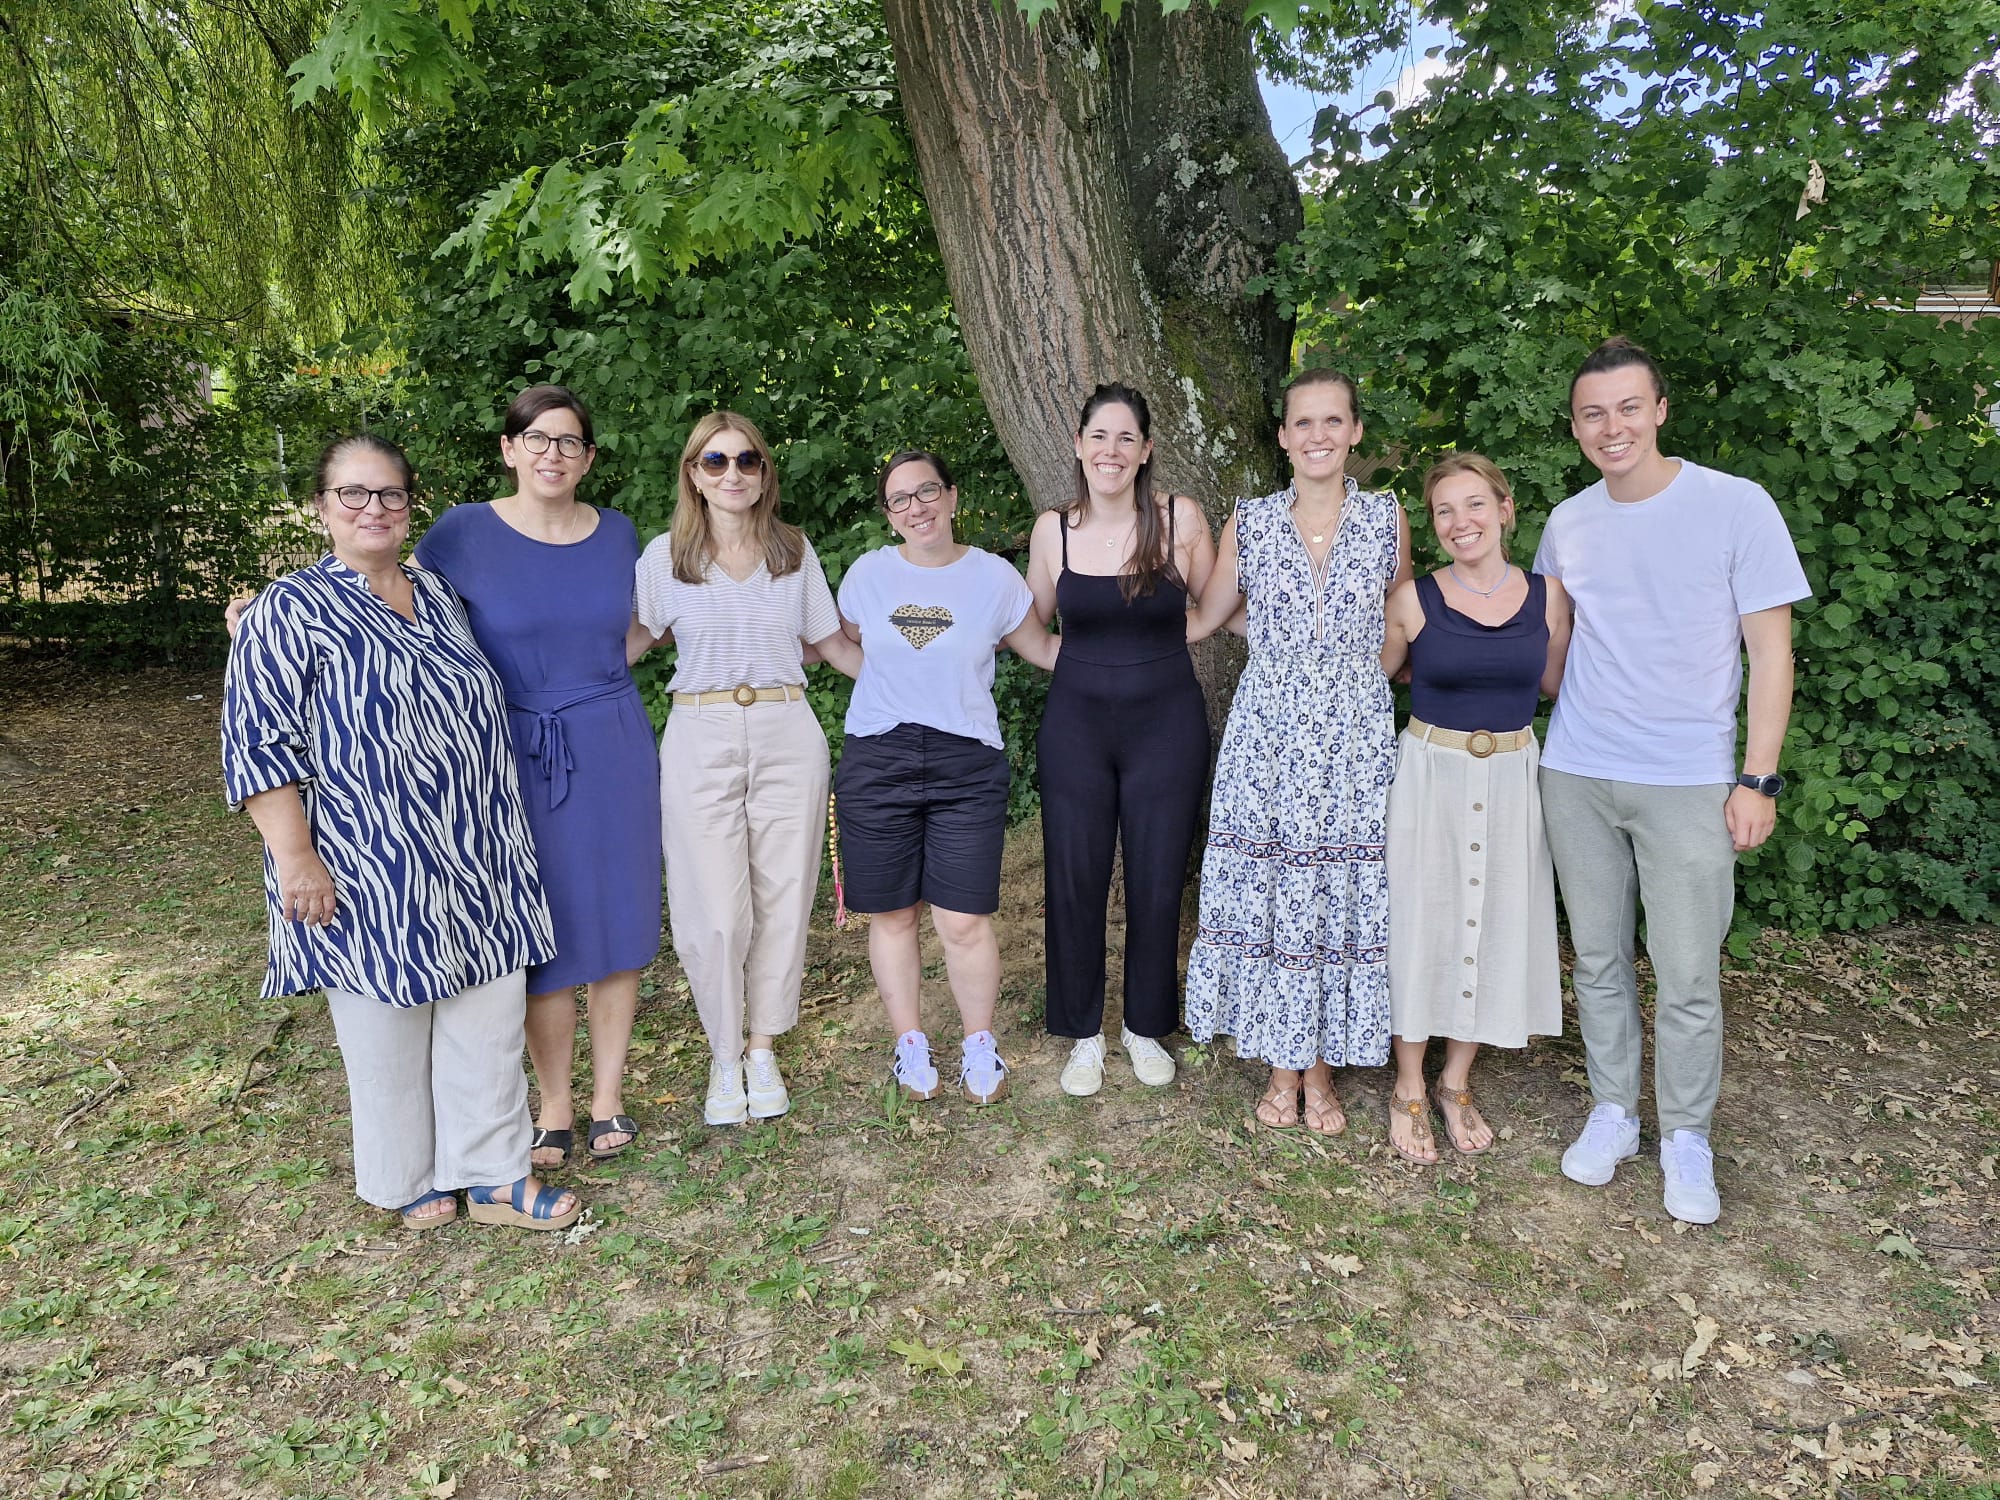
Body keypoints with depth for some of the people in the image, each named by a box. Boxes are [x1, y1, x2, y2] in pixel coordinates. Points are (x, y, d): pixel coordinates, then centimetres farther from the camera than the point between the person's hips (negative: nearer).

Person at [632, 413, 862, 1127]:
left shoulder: (796, 551, 9)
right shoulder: (665, 555, 4)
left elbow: (831, 644, 15)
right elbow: (626, 644, 6)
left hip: (788, 735, 2)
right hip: (701, 738, -1)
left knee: (782, 899, 5)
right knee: (717, 911, -4)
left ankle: (763, 1049, 23)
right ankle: (723, 1056, 17)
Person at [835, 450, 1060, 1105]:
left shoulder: (994, 577, 3)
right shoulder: (868, 573, 6)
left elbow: (1042, 648, 13)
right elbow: (843, 643, 22)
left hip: (967, 763, -1)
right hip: (877, 761, 1)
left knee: (965, 921, -3)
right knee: (892, 914, 7)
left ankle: (980, 1045, 20)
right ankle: (910, 1044, 26)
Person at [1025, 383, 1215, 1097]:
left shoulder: (1180, 519, -5)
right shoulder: (1053, 529, 0)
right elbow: (1032, 623, 14)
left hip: (1167, 723, -1)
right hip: (1075, 723, 1)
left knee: (1157, 884, 7)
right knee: (1074, 882, 5)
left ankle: (1146, 1026, 30)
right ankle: (1084, 1034, 25)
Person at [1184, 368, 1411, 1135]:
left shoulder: (1387, 518, 4)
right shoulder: (1250, 523, 2)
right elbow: (1200, 621, 10)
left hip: (1354, 740, 0)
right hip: (1267, 736, 0)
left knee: (1341, 892, 4)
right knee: (1266, 892, 3)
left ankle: (1321, 1066, 22)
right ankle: (1281, 1064, 21)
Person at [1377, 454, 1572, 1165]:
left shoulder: (1548, 595, -2)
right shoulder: (1414, 599, -8)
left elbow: (1554, 682, 10)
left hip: (1511, 778, 3)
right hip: (1428, 774, -2)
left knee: (1496, 925, 10)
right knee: (1420, 923, 5)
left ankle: (1456, 1082, 30)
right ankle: (1409, 1090, 23)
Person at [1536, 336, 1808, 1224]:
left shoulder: (1736, 507, -6)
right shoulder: (1566, 524, 6)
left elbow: (1770, 653, -5)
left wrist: (1757, 779, -9)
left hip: (1688, 783, -3)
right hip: (1576, 776, 4)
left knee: (1688, 977, 0)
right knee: (1598, 959, 12)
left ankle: (1685, 1138, 20)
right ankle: (1612, 1112, 28)